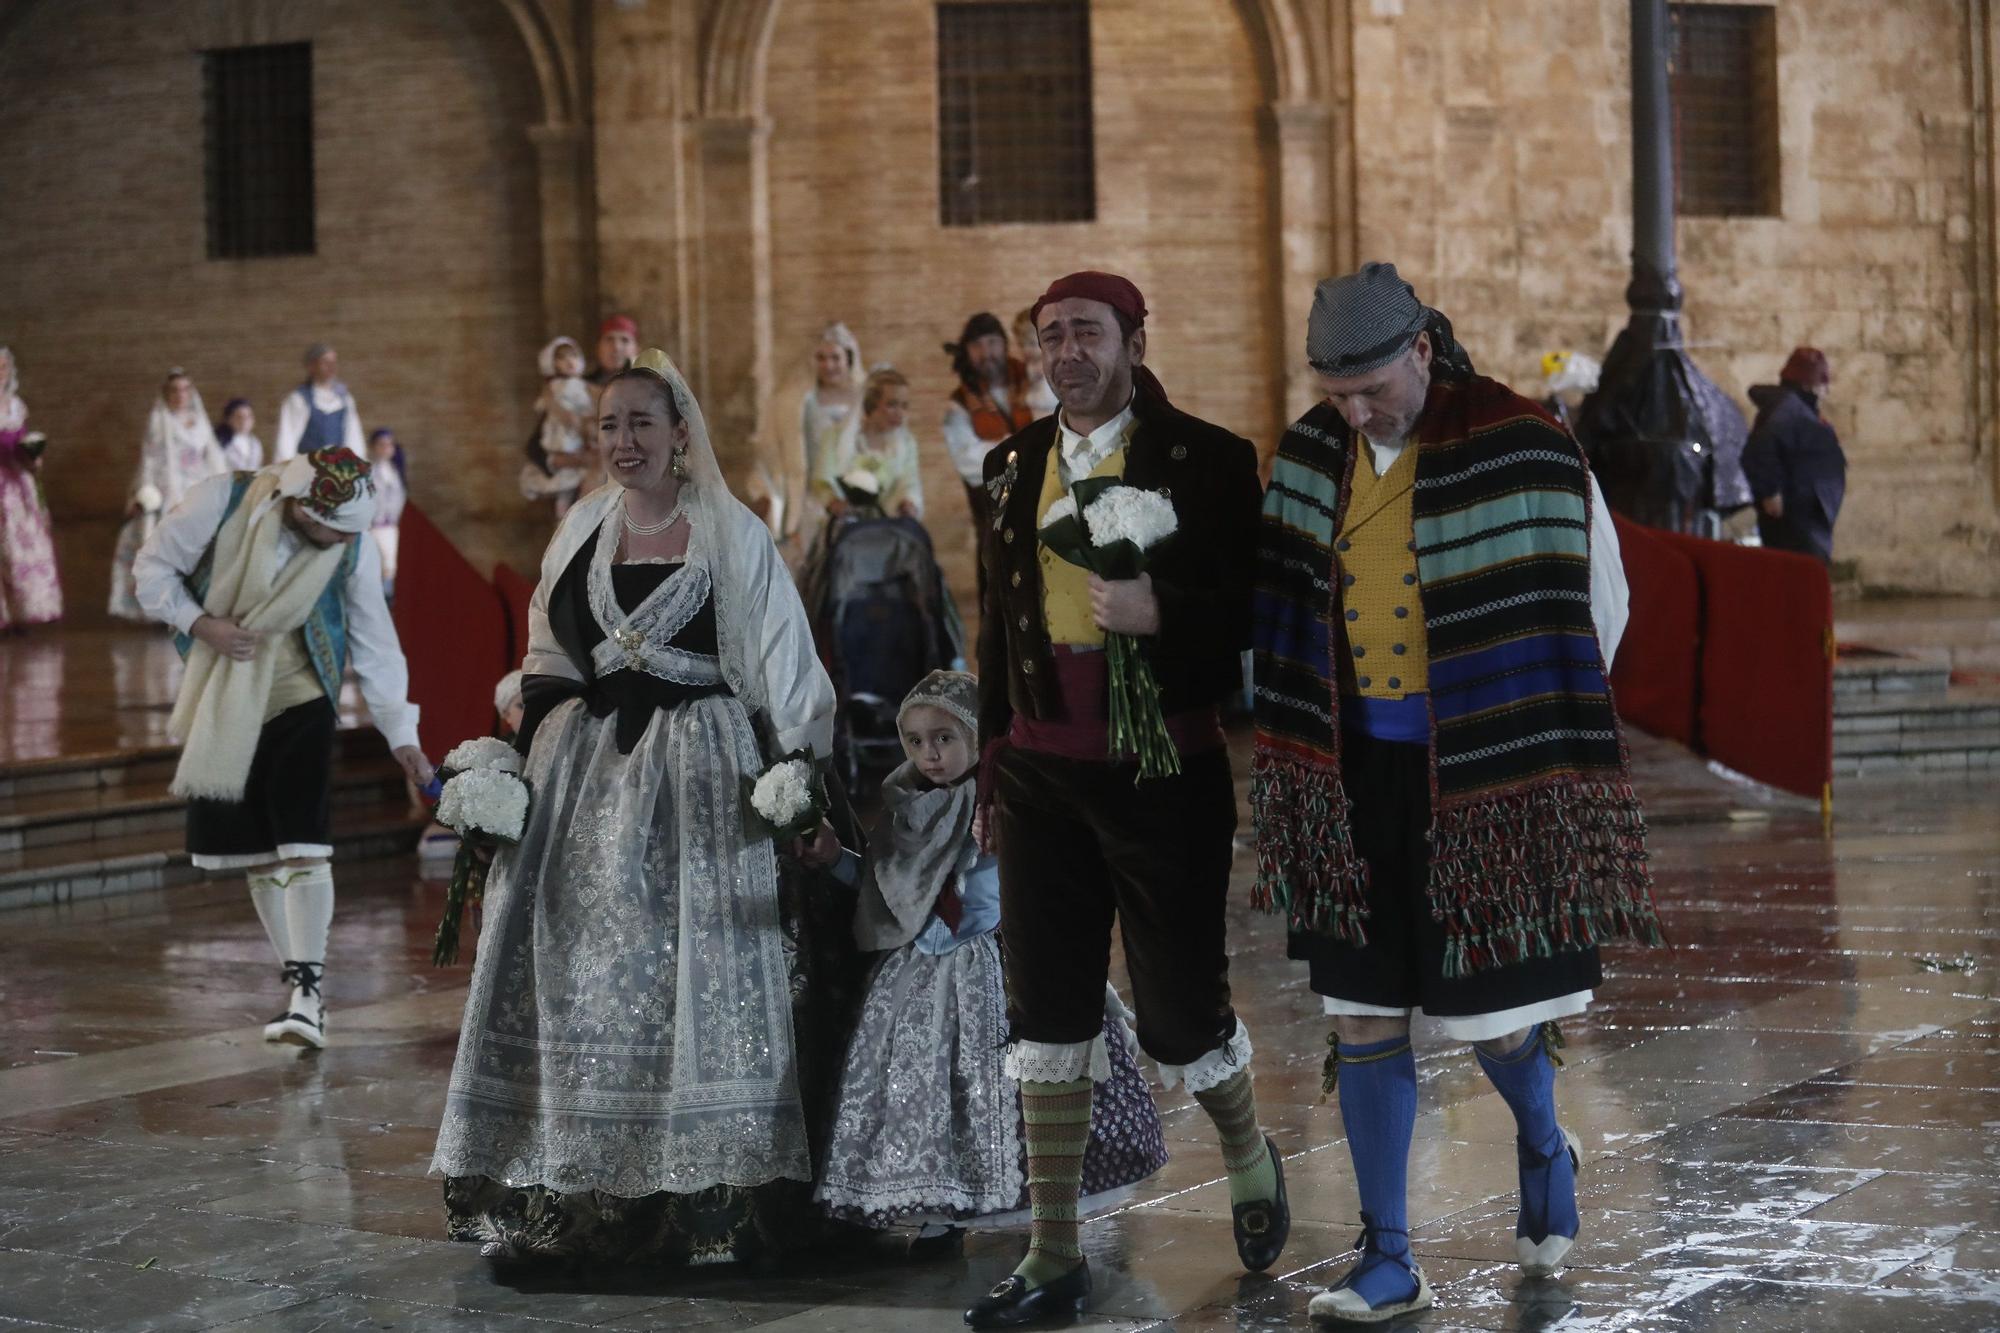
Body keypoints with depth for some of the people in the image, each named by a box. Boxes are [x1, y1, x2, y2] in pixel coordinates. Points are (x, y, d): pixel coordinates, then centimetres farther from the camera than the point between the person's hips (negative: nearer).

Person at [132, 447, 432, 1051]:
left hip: (297, 702, -1)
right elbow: (153, 567, -5)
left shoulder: (354, 548, -14)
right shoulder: (223, 502, -18)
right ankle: (299, 987, 14)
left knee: (301, 848, -15)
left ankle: (308, 992, -16)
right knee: (256, 855, 5)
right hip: (222, 703, 1)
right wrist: (202, 623, -18)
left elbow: (376, 645, -6)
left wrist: (401, 736, -7)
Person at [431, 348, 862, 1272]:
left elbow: (786, 674, -2)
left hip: (702, 776, -4)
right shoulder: (582, 532, 12)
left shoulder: (732, 536, 0)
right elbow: (548, 665, 16)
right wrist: (521, 764, 5)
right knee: (576, 977, 2)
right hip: (588, 778, 4)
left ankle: (706, 1197, 2)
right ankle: (574, 1194, 9)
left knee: (695, 977, -5)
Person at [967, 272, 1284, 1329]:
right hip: (1044, 773, 4)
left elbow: (1254, 613, -6)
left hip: (1165, 770, -4)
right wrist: (994, 754, 16)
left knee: (1180, 1007, 2)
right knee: (1047, 1011, 5)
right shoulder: (1014, 466, 9)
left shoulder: (1207, 461, -6)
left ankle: (1249, 1161, 35)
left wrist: (1164, 613, -24)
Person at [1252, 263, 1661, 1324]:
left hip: (1478, 772, -4)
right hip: (1356, 773, 4)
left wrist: (1513, 720, 1)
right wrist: (1296, 755, 7)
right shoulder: (1310, 456, 2)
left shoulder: (1527, 456, -12)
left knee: (1493, 1016, 1)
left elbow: (1597, 608, -3)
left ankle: (1543, 1149, 35)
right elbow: (1286, 612, 12)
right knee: (1363, 1016, 3)